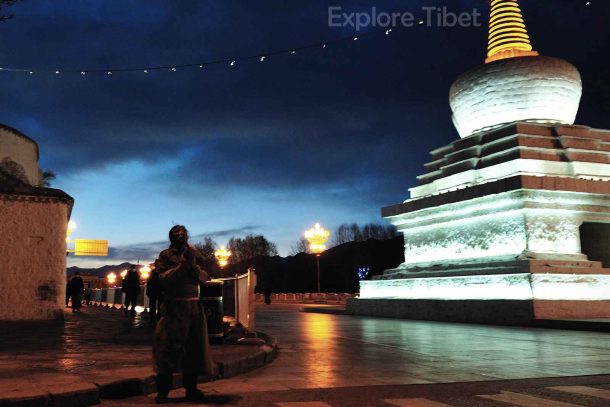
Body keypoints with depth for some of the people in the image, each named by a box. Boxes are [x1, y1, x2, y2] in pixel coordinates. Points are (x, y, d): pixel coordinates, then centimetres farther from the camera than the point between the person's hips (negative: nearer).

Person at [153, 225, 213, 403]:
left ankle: (191, 389, 13)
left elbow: (204, 278, 7)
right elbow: (163, 278, -9)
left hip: (193, 306, 4)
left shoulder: (193, 253, 14)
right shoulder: (165, 255, 2)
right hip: (173, 307, -4)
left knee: (194, 348, 4)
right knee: (168, 347, -4)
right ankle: (162, 391, 4)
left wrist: (193, 264, -9)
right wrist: (181, 265, -13)